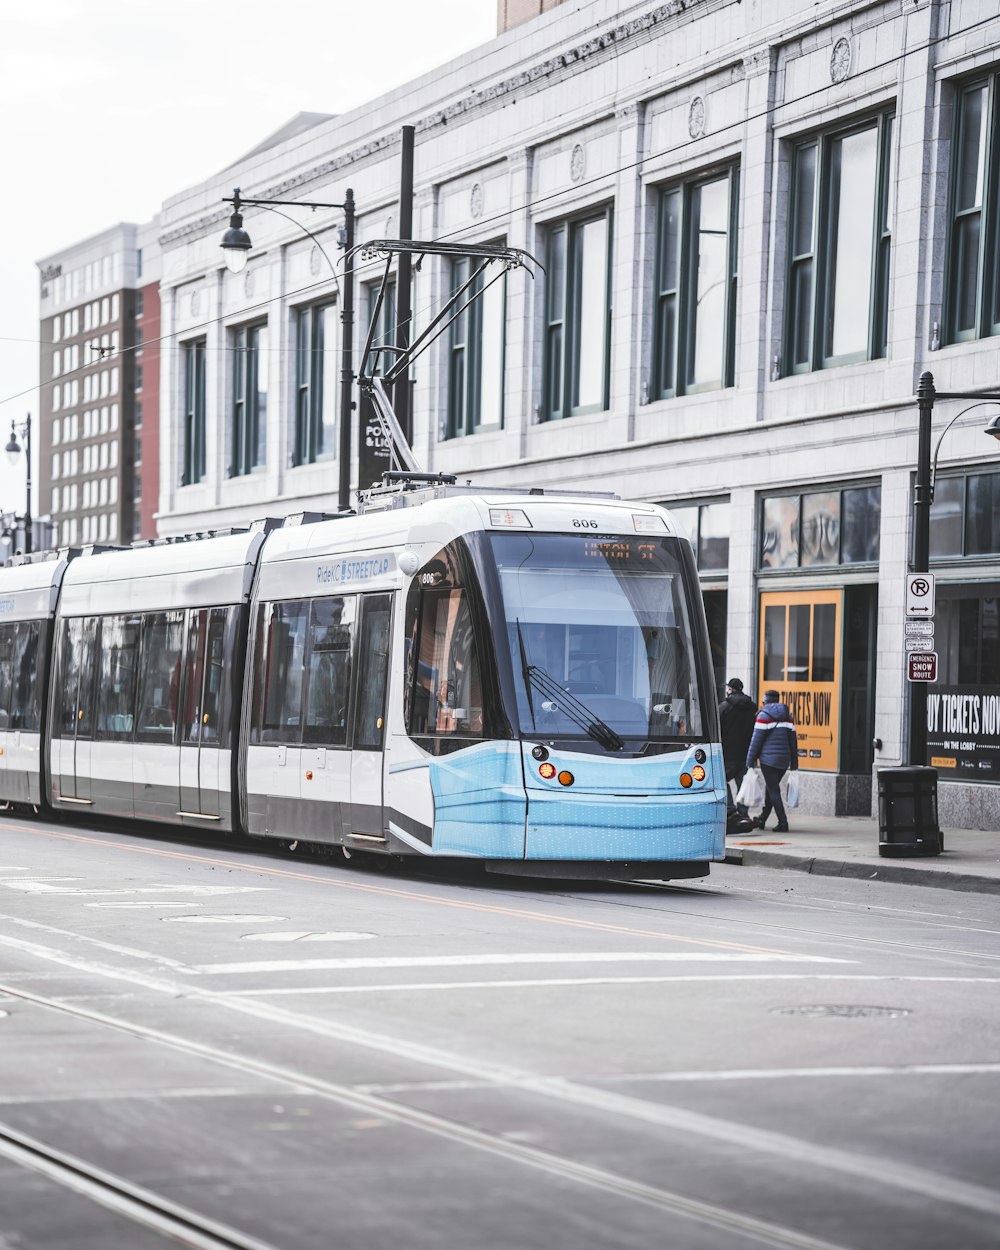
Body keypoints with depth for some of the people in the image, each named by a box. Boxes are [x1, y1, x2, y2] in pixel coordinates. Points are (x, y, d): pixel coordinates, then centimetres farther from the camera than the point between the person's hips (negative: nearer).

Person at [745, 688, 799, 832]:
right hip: (784, 760, 6)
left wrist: (750, 762, -5)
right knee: (770, 789, 18)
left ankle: (783, 823, -10)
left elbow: (756, 741, -8)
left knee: (773, 790, -3)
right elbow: (793, 741, 11)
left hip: (768, 759, -6)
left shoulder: (764, 716, -5)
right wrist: (794, 765, 15)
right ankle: (762, 819, 26)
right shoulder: (787, 717, 12)